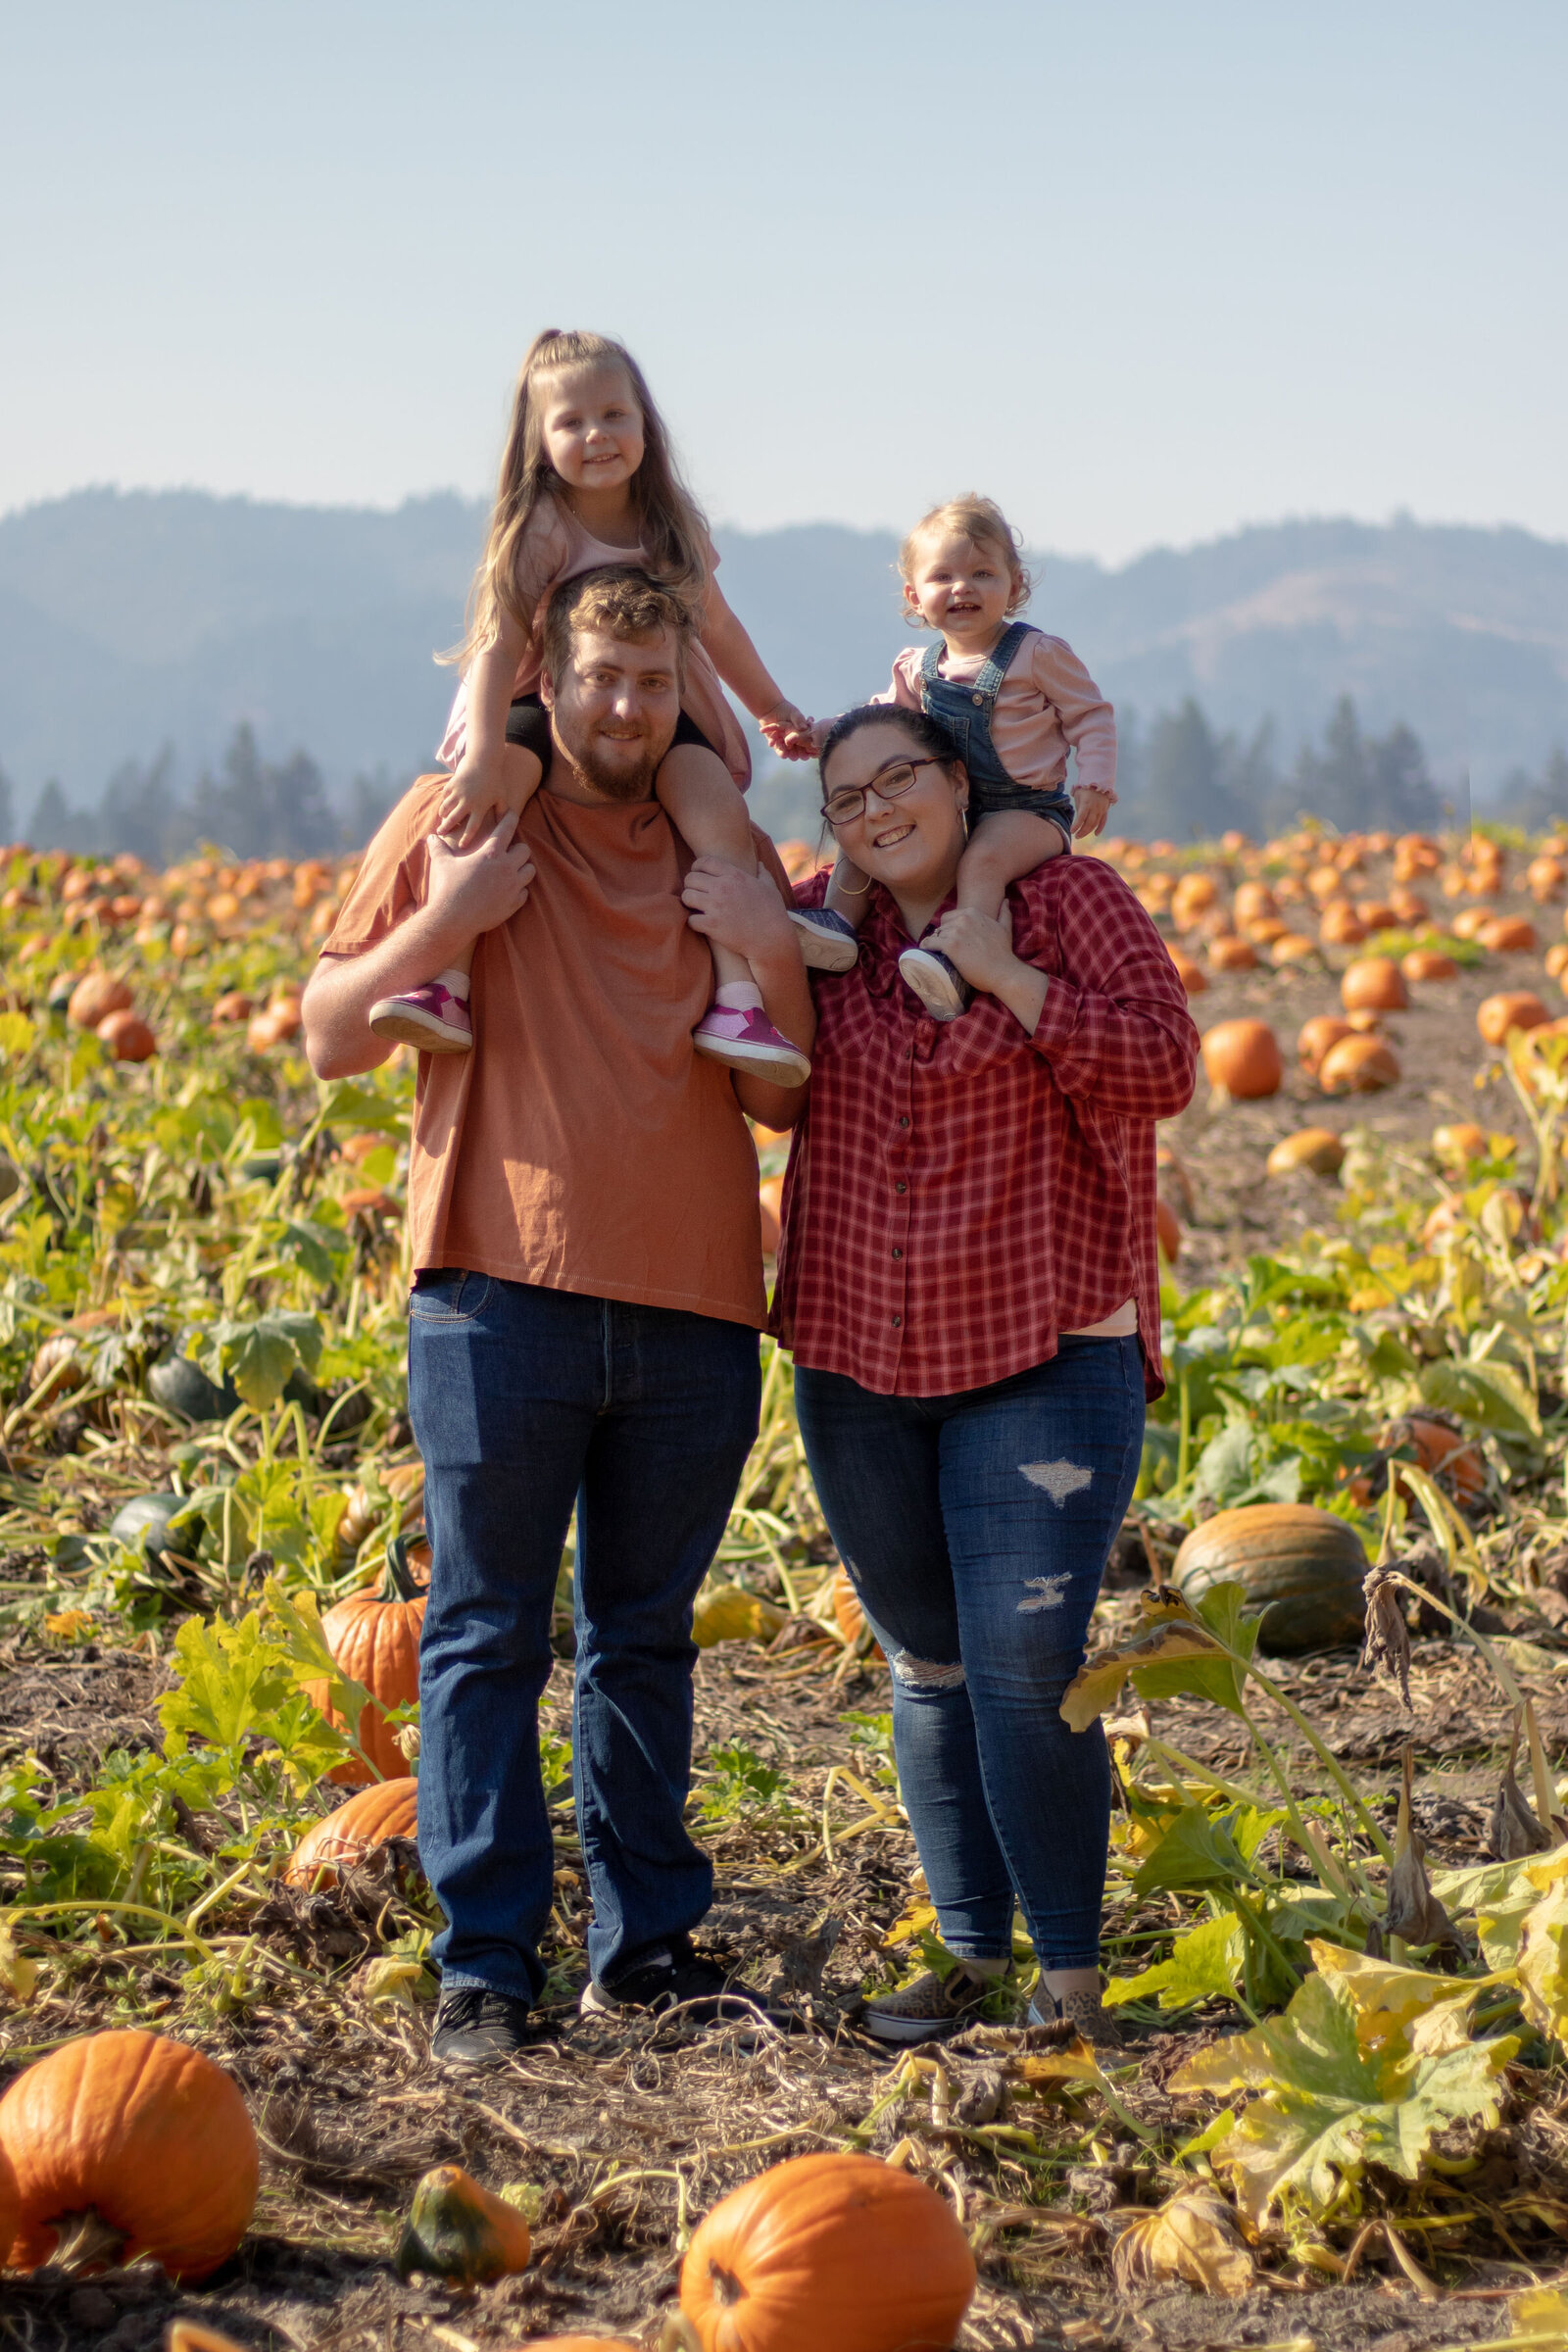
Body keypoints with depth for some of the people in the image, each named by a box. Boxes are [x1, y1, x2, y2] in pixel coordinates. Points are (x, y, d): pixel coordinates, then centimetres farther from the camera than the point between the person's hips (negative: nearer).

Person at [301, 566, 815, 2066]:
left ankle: (645, 1941, 21)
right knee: (487, 1637, 2)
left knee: (644, 1638, 12)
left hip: (690, 1309, 3)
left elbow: (785, 1102, 11)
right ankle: (484, 1962, 9)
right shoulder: (459, 823, 4)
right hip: (504, 1291, -3)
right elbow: (329, 1045, 4)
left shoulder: (719, 855, 11)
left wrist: (775, 955, -6)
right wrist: (445, 923, -11)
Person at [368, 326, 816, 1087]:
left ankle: (737, 1002, -25)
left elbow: (716, 625, 19)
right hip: (546, 705, -3)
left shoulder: (672, 518, 3)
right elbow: (500, 643, -20)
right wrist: (482, 756, -33)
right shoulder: (539, 527, -12)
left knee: (721, 813, -26)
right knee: (482, 795, -34)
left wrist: (774, 709, 27)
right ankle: (444, 982, -37)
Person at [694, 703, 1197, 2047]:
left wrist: (1006, 978, -17)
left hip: (1043, 1358, -4)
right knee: (926, 1667, 11)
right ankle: (971, 1952, 23)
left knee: (1027, 1668, -9)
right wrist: (741, 947, -2)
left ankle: (1071, 1974, 3)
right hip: (860, 1364, 5)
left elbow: (1164, 1068, -10)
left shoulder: (1069, 900, -2)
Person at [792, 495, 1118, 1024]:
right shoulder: (918, 669, 10)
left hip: (1028, 810, -7)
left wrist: (1094, 782, -16)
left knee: (982, 857, -36)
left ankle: (957, 966, -50)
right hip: (947, 810, 7)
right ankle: (839, 921, -11)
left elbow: (1090, 716, -2)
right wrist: (817, 733, 8)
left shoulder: (1038, 654, -5)